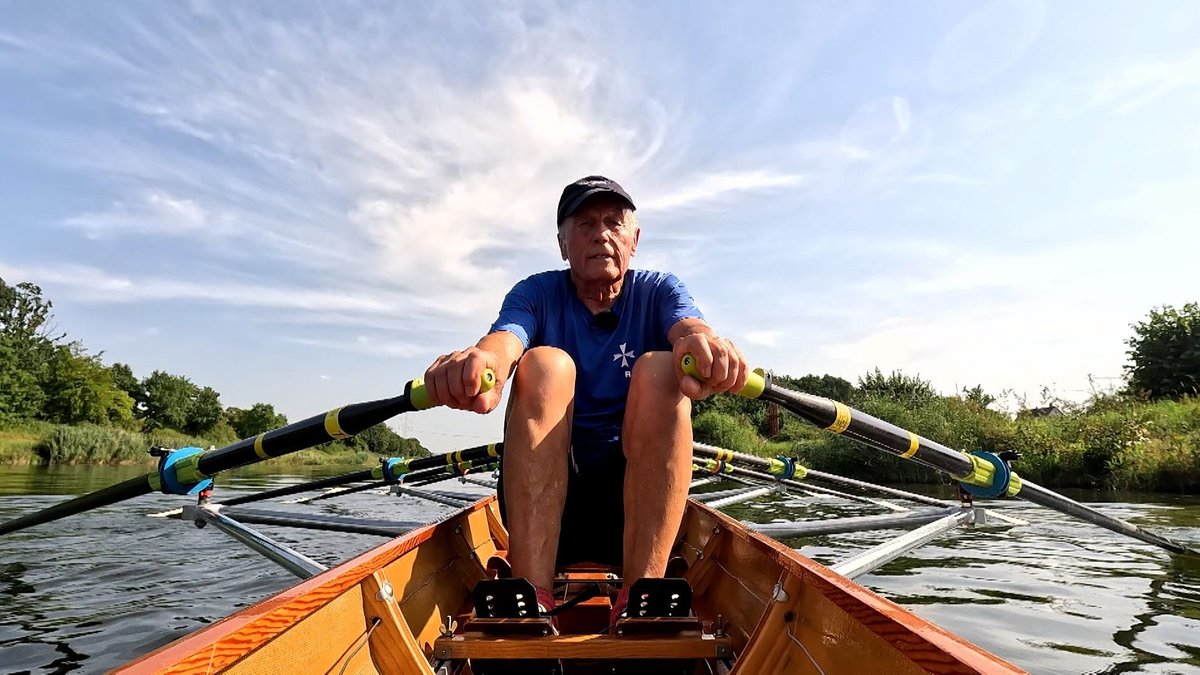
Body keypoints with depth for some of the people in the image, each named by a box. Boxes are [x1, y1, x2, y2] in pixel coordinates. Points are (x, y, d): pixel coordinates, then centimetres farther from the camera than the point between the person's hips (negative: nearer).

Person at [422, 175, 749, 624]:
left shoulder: (657, 291, 5)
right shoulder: (537, 294, 4)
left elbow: (691, 327, -19)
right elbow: (504, 340, -20)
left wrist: (704, 343, -45)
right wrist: (482, 360, -46)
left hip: (639, 491, 0)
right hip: (542, 494, 0)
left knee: (659, 369, -23)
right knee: (545, 364, -23)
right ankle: (532, 593, -32)